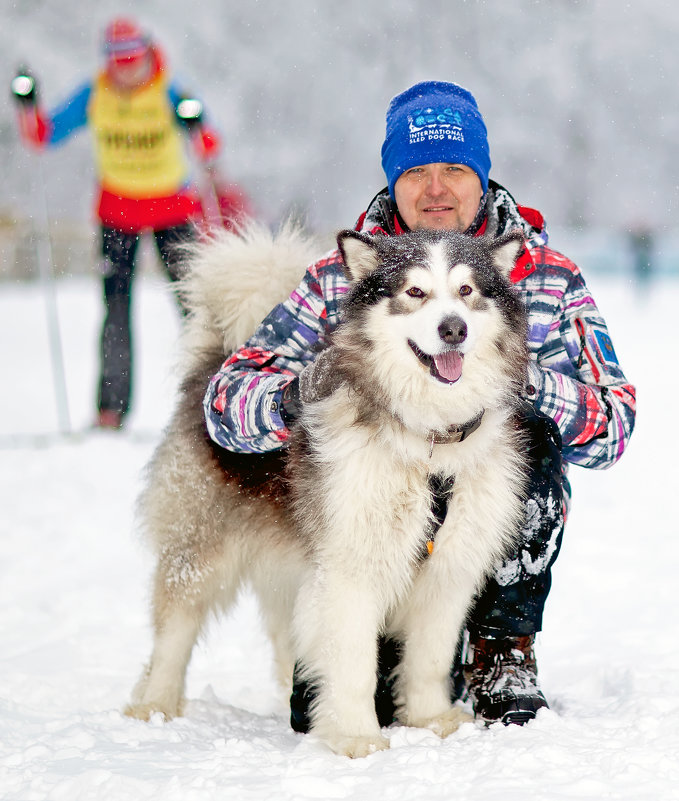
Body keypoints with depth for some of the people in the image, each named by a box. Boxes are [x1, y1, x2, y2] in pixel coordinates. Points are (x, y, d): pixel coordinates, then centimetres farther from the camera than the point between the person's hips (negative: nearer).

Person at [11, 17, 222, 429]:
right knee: (116, 305, -4)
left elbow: (210, 150, -23)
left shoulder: (170, 95, -15)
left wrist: (196, 127, -44)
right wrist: (28, 107, -21)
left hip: (173, 206, -2)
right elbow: (44, 135, -3)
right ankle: (112, 407, -2)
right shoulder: (94, 96, -7)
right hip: (117, 207, 2)